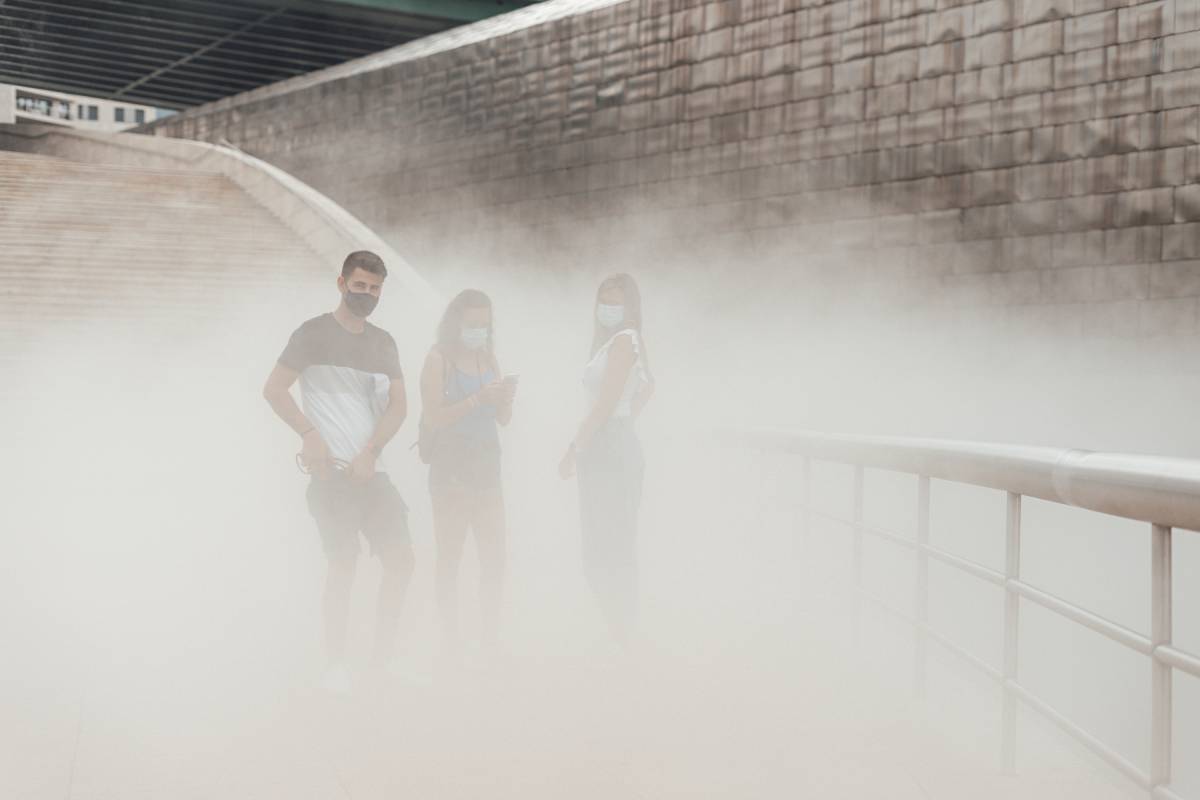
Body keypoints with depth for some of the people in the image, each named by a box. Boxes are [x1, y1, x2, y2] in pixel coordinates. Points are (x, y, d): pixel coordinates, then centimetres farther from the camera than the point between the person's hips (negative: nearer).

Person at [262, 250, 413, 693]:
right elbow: (274, 388, -4)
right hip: (332, 470, -5)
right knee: (343, 561, -7)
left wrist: (370, 452, -5)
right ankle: (336, 665, 2)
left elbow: (398, 405, 9)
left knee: (401, 559, 1)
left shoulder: (383, 342, 16)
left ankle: (385, 656, 14)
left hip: (371, 469, 6)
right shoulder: (315, 333, 0)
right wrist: (310, 434, -14)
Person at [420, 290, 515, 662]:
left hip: (487, 464, 6)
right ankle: (450, 642, 8)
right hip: (451, 467, -5)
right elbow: (432, 418, -13)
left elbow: (503, 419, 14)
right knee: (449, 558, 2)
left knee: (494, 557, 6)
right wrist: (477, 400, -21)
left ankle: (491, 637, 16)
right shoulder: (439, 359, -5)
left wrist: (505, 400, -8)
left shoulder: (489, 359, 12)